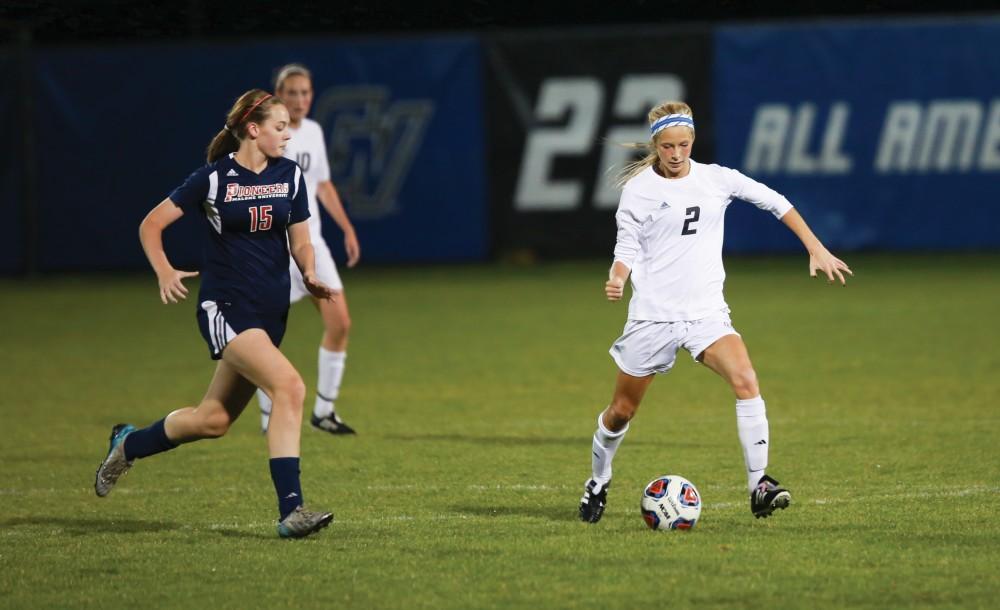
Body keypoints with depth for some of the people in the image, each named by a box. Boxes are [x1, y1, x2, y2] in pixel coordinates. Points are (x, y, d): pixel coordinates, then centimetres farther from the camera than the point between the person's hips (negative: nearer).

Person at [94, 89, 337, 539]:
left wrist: (310, 276, -7)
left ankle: (128, 445, 38)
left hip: (271, 312, 6)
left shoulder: (289, 176, 6)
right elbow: (151, 225, 1)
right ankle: (290, 510, -26)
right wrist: (165, 273, -14)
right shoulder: (213, 178, -7)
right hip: (225, 307, -6)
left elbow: (300, 242, 14)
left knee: (214, 420, 10)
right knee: (289, 387, -26)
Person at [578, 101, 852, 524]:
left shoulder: (715, 180, 3)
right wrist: (617, 278, -21)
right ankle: (598, 482, 37)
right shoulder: (638, 189, -1)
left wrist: (816, 250, 8)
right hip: (652, 314, -1)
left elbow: (775, 203, 12)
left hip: (706, 313, 1)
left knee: (745, 380, -25)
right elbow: (628, 247, 1)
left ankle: (759, 486, -23)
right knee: (622, 410, 9)